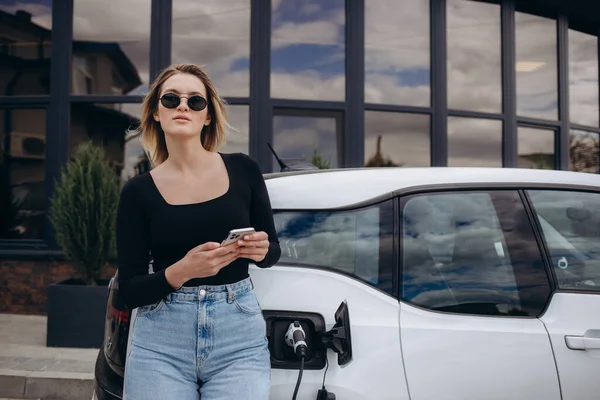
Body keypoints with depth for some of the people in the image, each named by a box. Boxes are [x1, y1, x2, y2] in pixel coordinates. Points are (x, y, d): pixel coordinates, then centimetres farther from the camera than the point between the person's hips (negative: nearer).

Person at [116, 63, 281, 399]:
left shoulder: (244, 170, -1)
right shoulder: (138, 191, -2)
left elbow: (274, 251, 9)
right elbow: (130, 291, -3)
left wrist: (261, 250, -13)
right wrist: (181, 271, -21)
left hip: (239, 337, 1)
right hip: (160, 343, 0)